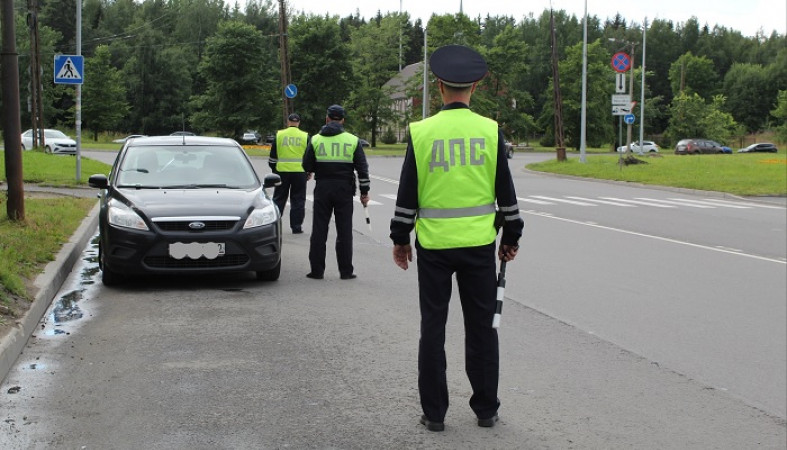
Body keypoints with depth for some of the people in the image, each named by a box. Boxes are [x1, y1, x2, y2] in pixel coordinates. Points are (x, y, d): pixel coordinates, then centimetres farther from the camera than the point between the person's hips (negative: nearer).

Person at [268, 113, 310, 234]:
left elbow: (273, 155, 6)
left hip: (282, 171, 1)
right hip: (300, 172, 0)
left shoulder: (279, 135, 3)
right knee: (298, 200, 5)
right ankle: (296, 227, 5)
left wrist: (274, 169, 16)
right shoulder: (305, 136, 2)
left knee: (279, 198, 10)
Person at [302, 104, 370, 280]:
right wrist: (364, 192, 6)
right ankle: (346, 271, 5)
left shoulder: (316, 140, 1)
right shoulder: (353, 140, 1)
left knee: (319, 230, 6)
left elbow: (307, 166, 0)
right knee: (344, 231, 4)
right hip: (344, 188, 0)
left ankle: (317, 270, 6)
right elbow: (362, 168, 0)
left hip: (322, 188, 0)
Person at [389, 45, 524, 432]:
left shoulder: (421, 132, -5)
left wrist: (400, 239, 10)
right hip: (479, 243, 1)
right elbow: (506, 192, 2)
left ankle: (434, 412, 13)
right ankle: (485, 409, 19)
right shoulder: (490, 131, -3)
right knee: (481, 328, 11)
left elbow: (407, 194, -1)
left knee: (433, 328, 8)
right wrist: (511, 236, 14)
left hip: (433, 244, -1)